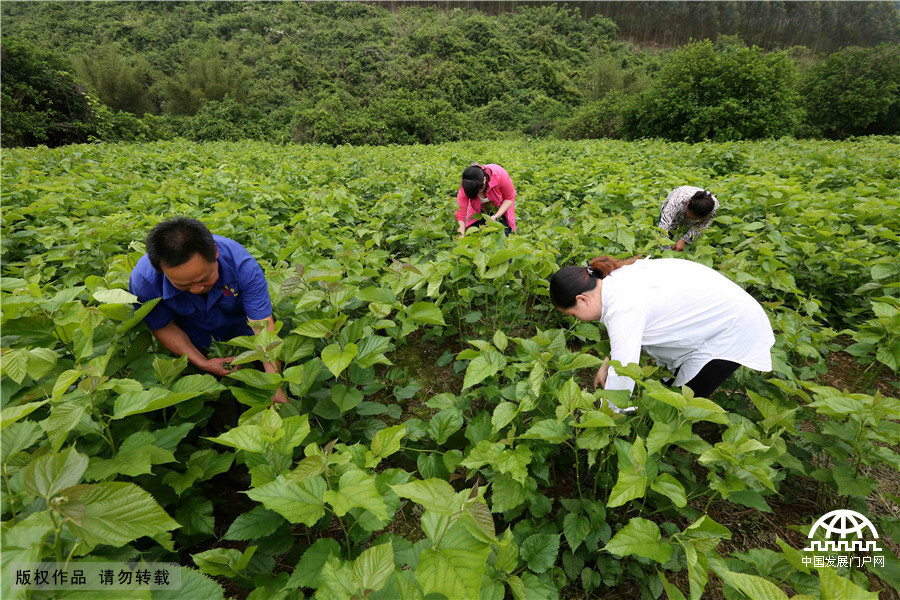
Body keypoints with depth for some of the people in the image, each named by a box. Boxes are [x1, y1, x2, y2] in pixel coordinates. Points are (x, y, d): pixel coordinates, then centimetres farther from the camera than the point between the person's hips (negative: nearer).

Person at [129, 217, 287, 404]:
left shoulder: (242, 265, -42)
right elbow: (163, 327, -17)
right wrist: (202, 363, -28)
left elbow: (264, 327, -41)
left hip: (240, 328, -1)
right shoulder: (144, 280, -36)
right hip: (191, 339, 1)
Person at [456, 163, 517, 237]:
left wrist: (496, 216, -30)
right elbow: (460, 214, -31)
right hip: (480, 210, 1)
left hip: (501, 207, -1)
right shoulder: (466, 186, -32)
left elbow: (510, 198, -20)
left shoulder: (500, 175, -36)